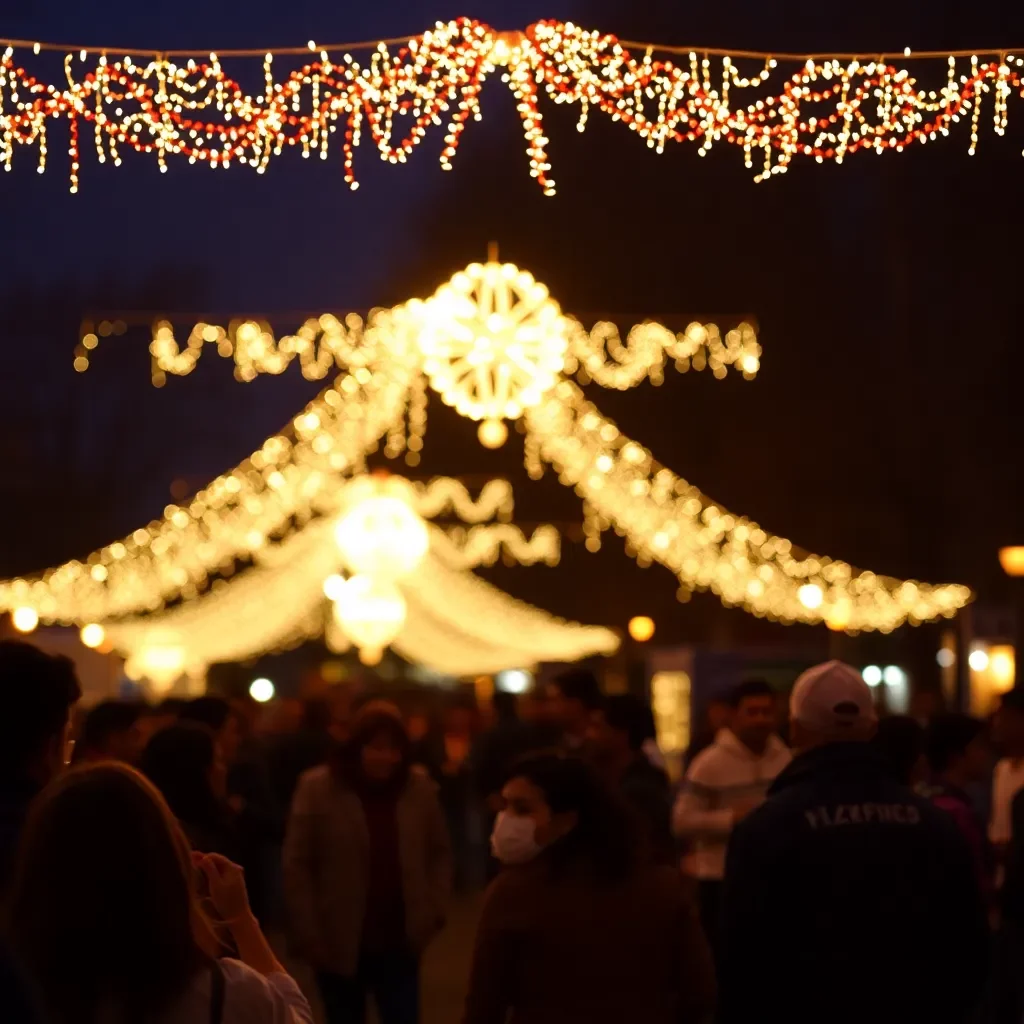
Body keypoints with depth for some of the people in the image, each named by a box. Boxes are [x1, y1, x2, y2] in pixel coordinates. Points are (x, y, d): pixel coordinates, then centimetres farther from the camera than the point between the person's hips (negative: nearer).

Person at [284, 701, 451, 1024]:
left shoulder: (420, 789, 2)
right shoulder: (317, 788, -6)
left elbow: (440, 854, 13)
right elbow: (297, 865, -5)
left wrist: (435, 910, 1)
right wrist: (309, 933, -8)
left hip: (399, 943, 1)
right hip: (339, 944, -1)